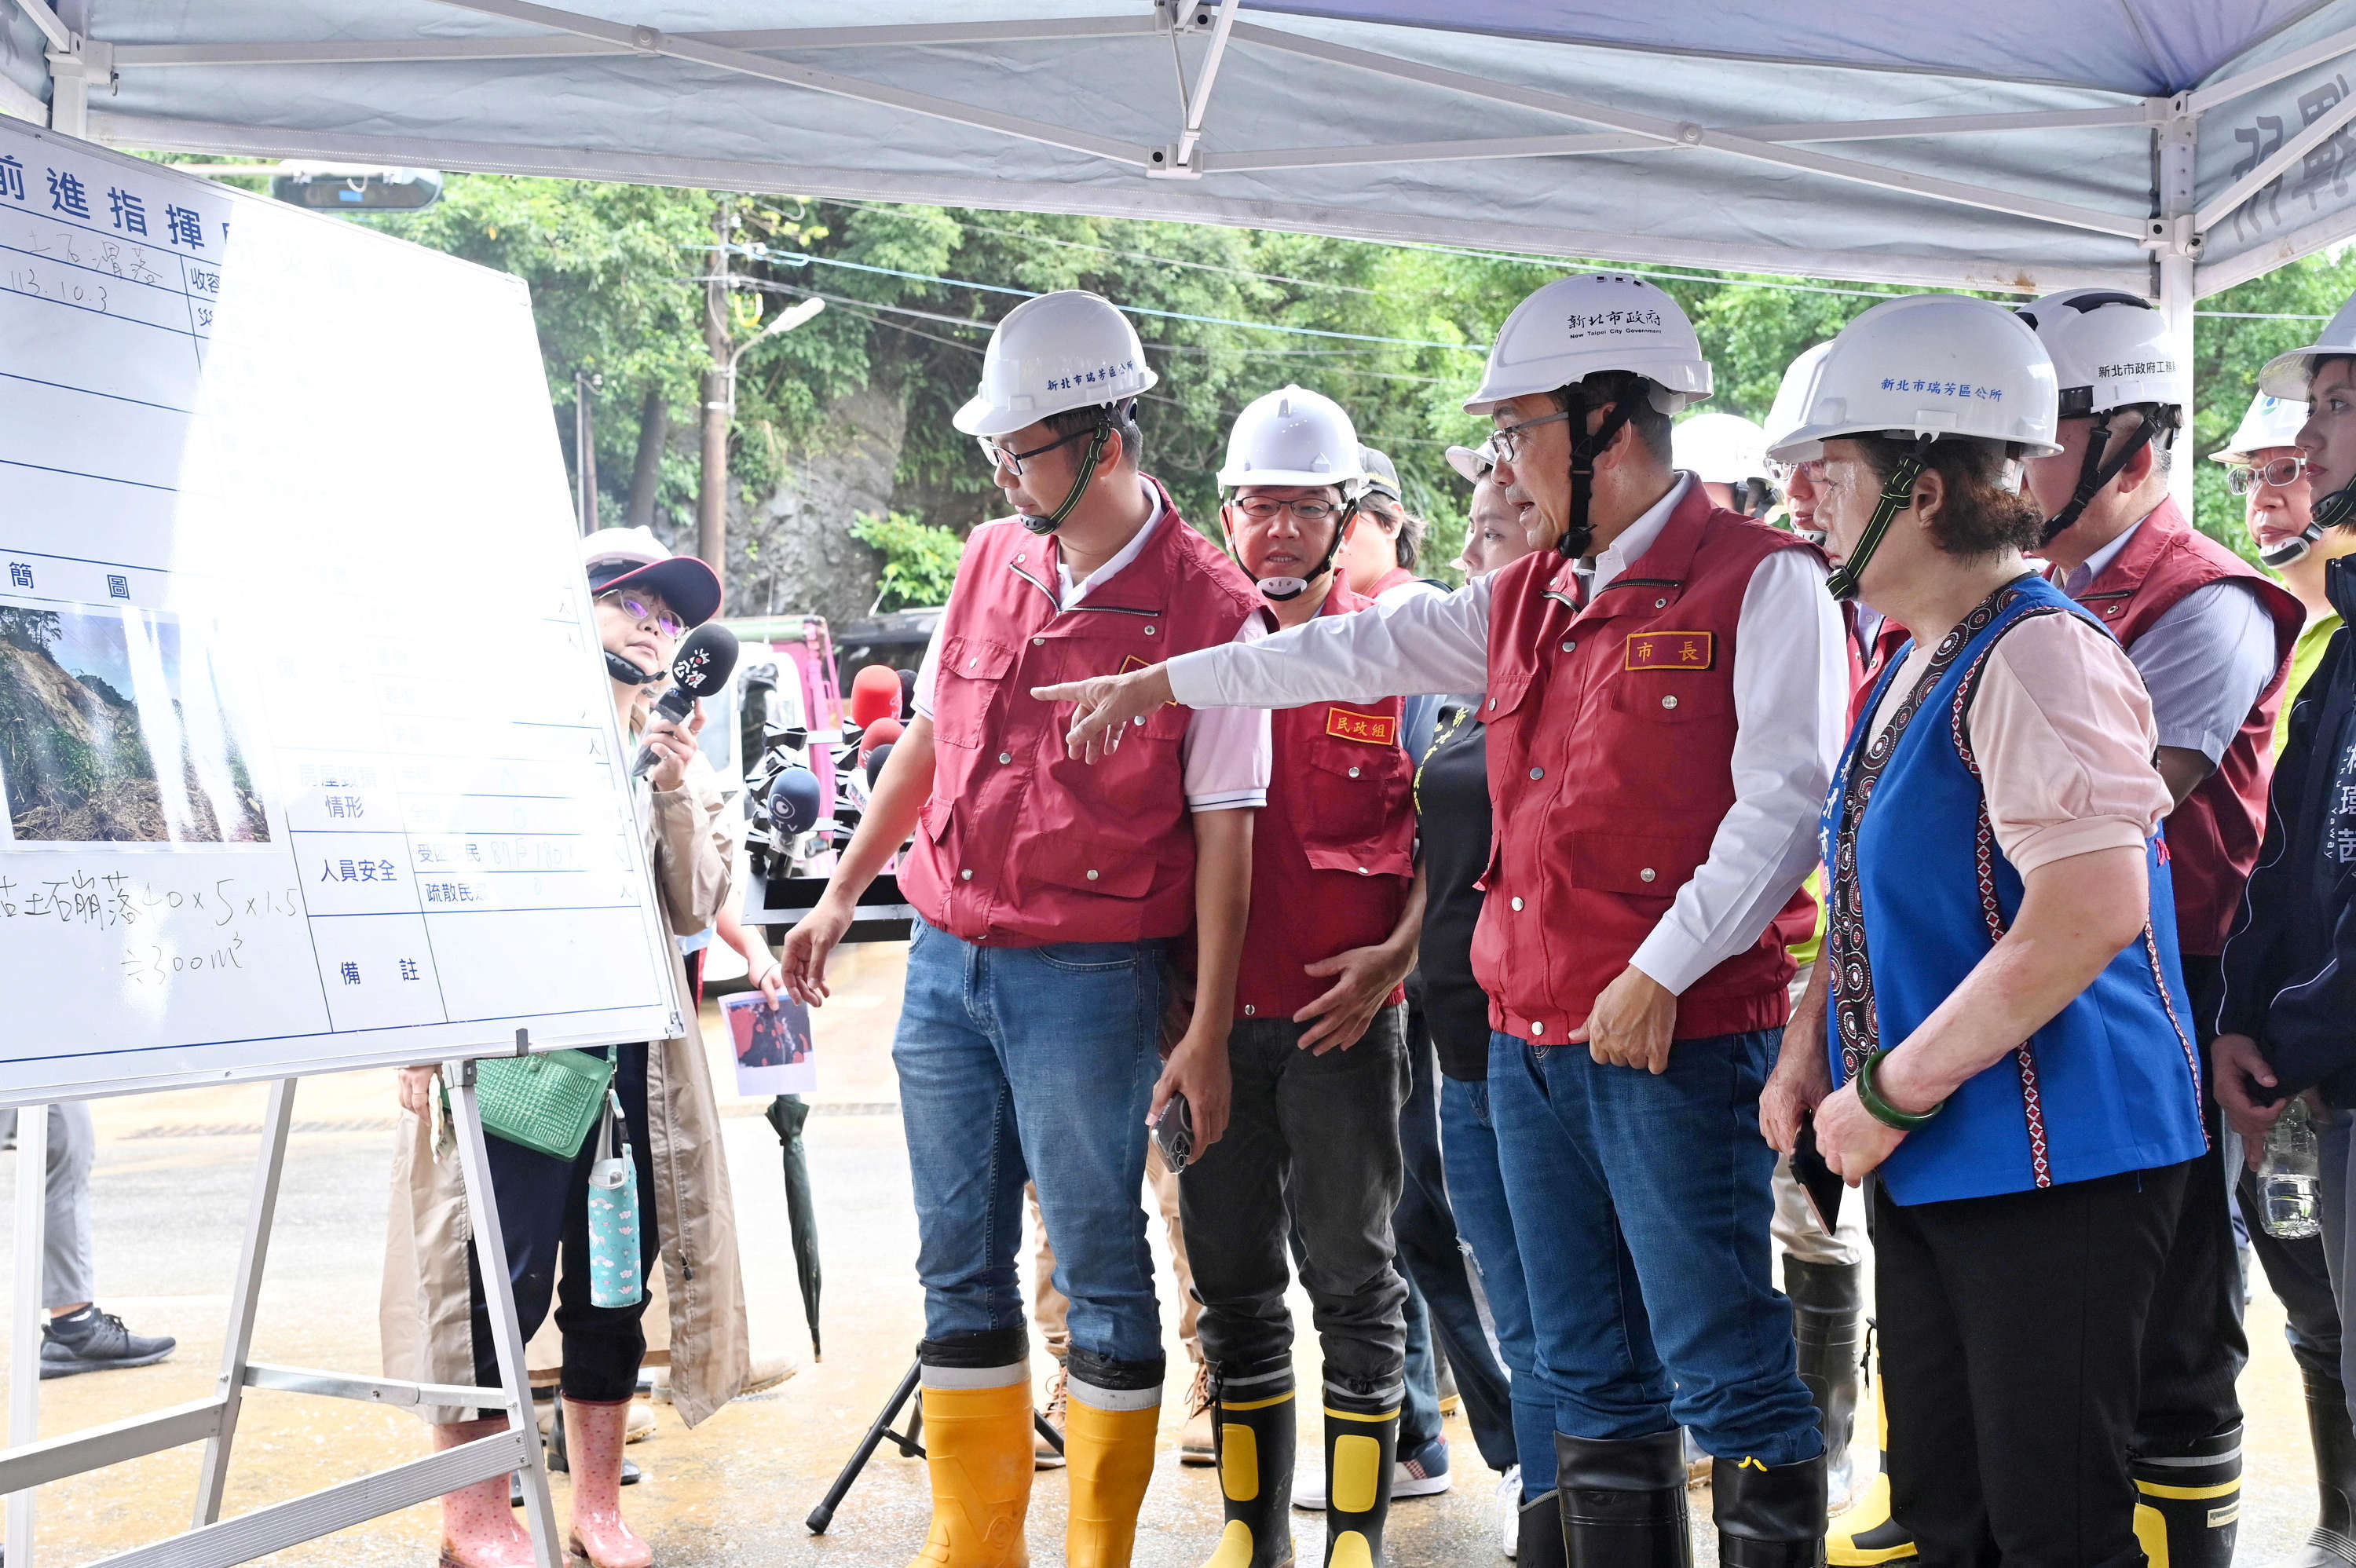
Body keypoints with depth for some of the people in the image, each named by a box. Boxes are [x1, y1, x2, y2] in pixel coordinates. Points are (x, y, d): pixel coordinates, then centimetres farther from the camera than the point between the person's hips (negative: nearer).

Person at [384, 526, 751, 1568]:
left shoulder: (671, 756, 16)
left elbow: (695, 910, 8)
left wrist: (674, 797, -6)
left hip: (632, 1046, 5)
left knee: (618, 1272, 8)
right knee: (504, 1271, -6)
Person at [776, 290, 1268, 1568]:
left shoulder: (1207, 610, -9)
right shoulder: (991, 560, 8)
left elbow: (1223, 835, -9)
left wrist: (1206, 1033, -11)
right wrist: (843, 893, 16)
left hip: (1088, 980, -6)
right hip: (945, 965, 6)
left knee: (1101, 1274, 2)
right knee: (959, 1271, 12)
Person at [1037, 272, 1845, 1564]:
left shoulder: (1761, 582, -6)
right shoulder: (1529, 602, 18)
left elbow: (1784, 804, -13)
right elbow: (1363, 652, 24)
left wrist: (1662, 972, -18)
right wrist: (1161, 684, 26)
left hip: (1682, 1036, -8)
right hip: (1532, 1038, 8)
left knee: (1726, 1372, -5)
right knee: (1590, 1374, 13)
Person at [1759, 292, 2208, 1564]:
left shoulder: (2036, 655, -17)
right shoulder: (1913, 668, 13)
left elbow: (2091, 913, -27)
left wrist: (1891, 1092, -20)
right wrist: (1808, 1055, 8)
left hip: (2054, 1168, -9)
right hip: (1928, 1164, 9)